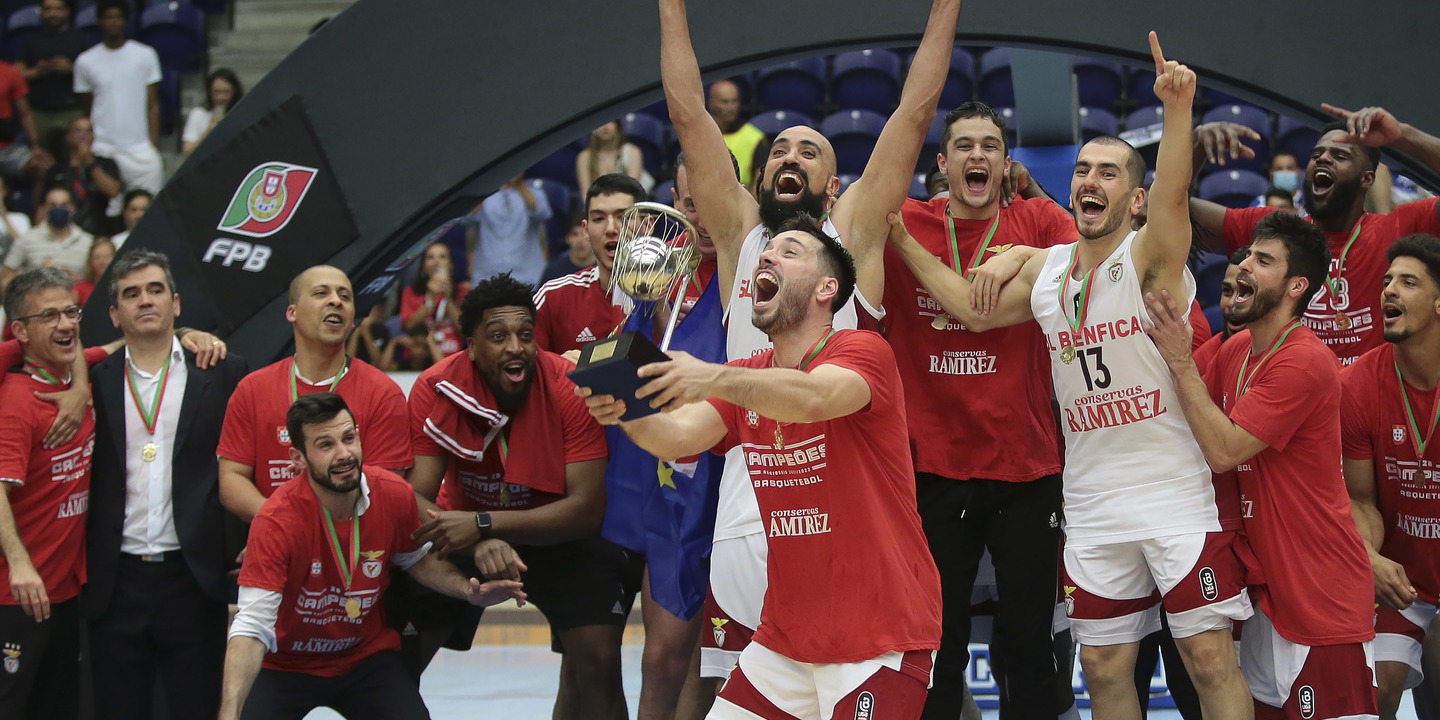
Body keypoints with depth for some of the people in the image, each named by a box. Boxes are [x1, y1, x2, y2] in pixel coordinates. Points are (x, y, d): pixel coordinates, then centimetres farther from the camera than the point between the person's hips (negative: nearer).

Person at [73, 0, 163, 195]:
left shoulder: (146, 55, 7)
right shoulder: (85, 61, 7)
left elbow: (153, 105, 5)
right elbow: (86, 110, 13)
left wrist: (155, 148, -3)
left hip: (140, 150, 0)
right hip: (102, 150, 0)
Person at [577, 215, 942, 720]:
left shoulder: (864, 352, -10)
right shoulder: (745, 381, 9)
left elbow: (813, 398, -33)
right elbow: (678, 436, -10)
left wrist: (714, 379, -49)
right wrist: (628, 413, -33)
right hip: (785, 639, 6)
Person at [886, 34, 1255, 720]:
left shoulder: (1149, 258, -10)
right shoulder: (1046, 269, 8)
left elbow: (1172, 198, -31)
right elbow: (976, 309, 21)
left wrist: (1177, 110, -48)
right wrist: (903, 243, 15)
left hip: (1180, 494, -5)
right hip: (1092, 504, 6)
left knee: (1211, 657, -8)